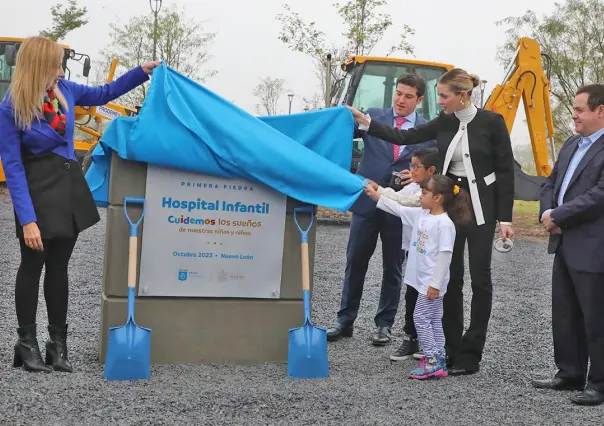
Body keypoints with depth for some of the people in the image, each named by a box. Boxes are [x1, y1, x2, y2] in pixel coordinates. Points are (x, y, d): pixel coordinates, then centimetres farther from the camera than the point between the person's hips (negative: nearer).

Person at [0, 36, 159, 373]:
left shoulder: (64, 90, 0)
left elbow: (103, 94, 20)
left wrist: (142, 72, 13)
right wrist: (27, 219, -23)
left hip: (71, 186, 6)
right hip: (38, 192, -6)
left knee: (59, 266, 12)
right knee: (33, 266, 5)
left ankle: (58, 344, 22)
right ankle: (27, 343, 19)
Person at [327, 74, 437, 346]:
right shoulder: (373, 116, 5)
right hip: (367, 201, 1)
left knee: (393, 268, 9)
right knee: (355, 262, 7)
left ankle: (384, 324, 21)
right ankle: (345, 320, 18)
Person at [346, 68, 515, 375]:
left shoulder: (491, 122, -10)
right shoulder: (443, 123, 3)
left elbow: (505, 170, -8)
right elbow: (403, 137, 3)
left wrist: (504, 218, -10)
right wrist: (364, 121, -6)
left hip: (480, 205, -5)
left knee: (479, 277, 0)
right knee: (451, 277, 6)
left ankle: (469, 355, 6)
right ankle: (451, 349, 15)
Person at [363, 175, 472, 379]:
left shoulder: (444, 224, -19)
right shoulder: (420, 215, 6)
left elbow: (445, 255, -21)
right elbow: (398, 209, 17)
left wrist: (435, 284, -21)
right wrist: (374, 194, 15)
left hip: (432, 283, -9)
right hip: (423, 280, 9)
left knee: (421, 318, -6)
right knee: (432, 320, 12)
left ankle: (432, 361, 0)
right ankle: (438, 361, 18)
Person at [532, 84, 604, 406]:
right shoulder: (571, 145, 15)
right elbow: (551, 183, 18)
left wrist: (557, 216, -15)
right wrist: (547, 213, -1)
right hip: (565, 244, 9)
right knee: (564, 314, 16)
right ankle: (570, 374, 29)